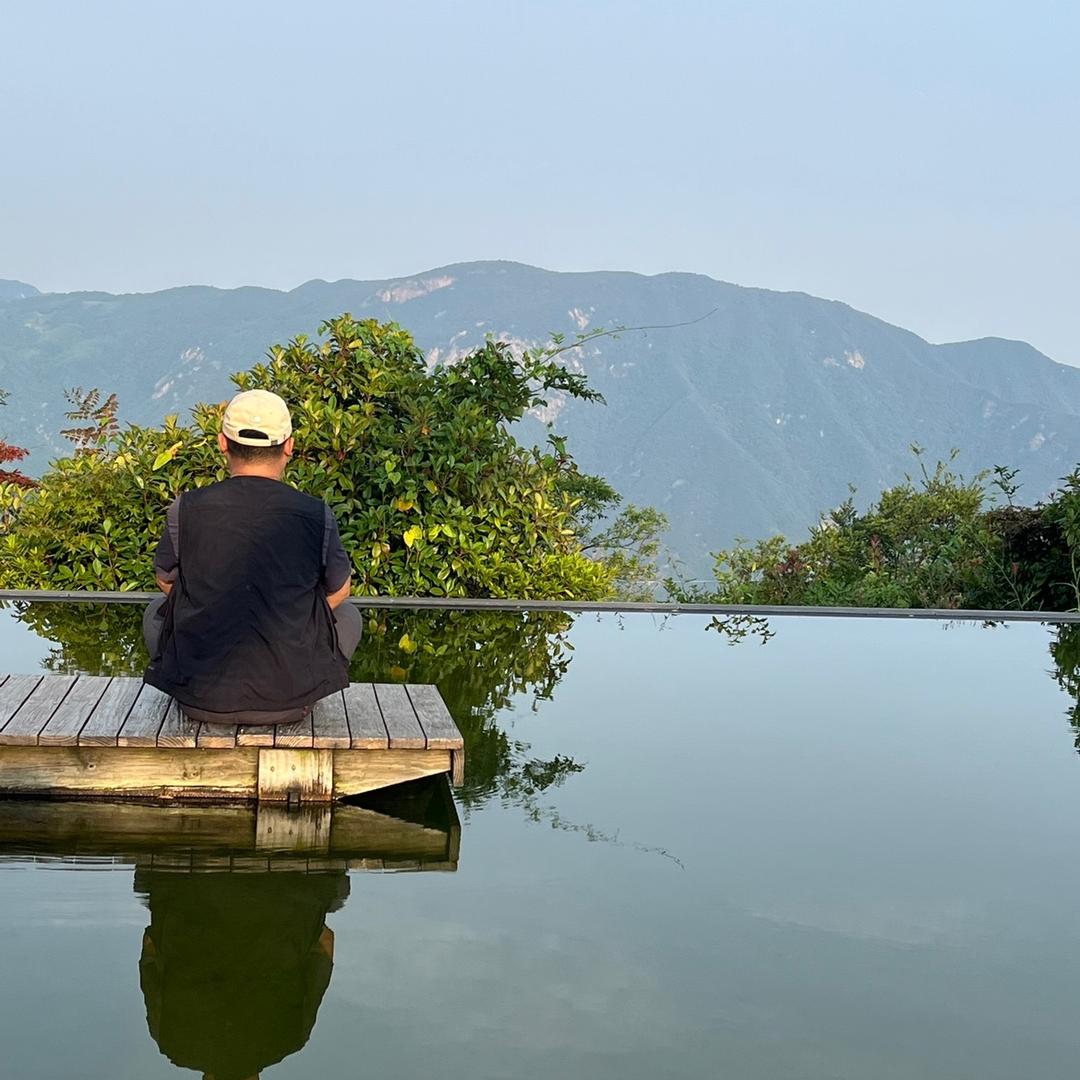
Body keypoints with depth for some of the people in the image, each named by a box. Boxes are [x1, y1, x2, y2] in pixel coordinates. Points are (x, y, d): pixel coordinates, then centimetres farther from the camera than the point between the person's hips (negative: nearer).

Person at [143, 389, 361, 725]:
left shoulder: (186, 510, -8)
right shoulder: (316, 515, -9)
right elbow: (338, 592, 9)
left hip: (201, 700, 1)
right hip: (291, 702, -1)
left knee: (156, 612, 30)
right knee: (347, 615, 27)